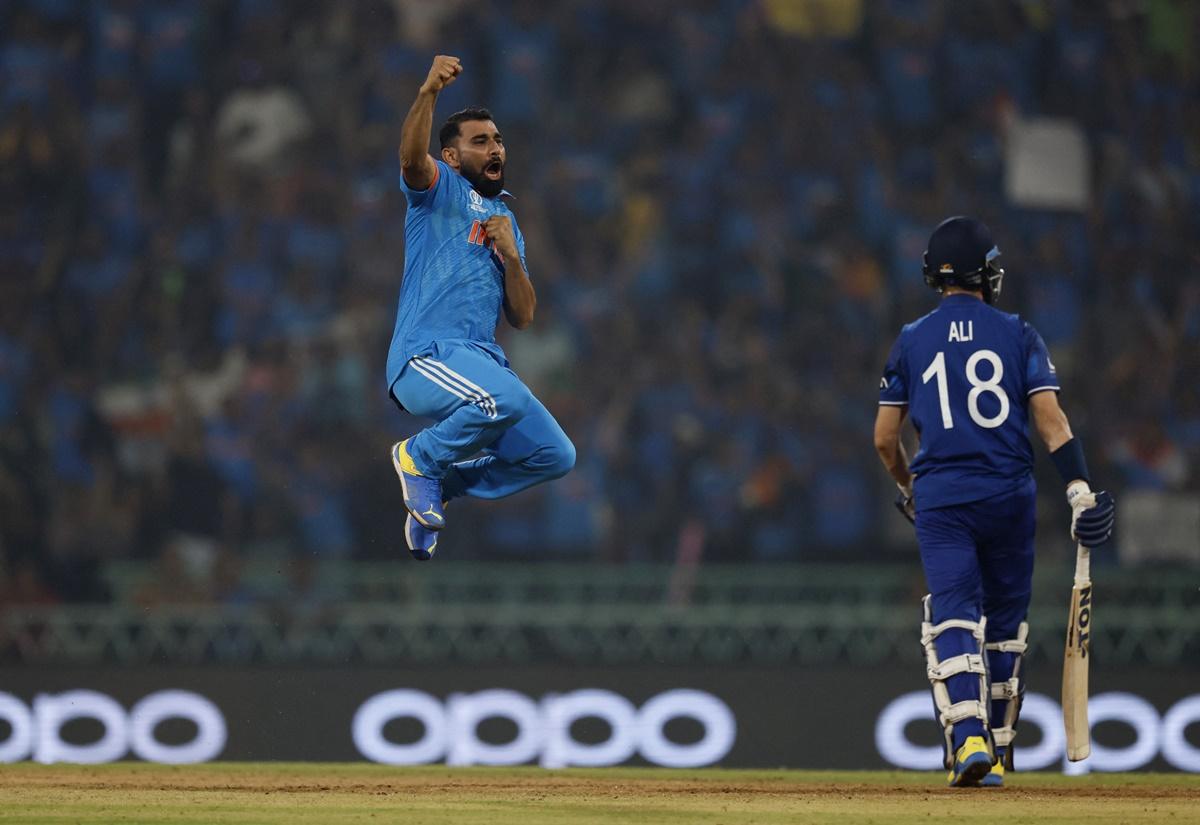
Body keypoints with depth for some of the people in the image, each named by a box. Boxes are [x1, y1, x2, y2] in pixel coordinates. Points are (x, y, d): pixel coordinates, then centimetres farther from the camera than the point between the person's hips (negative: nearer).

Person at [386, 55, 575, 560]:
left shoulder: (507, 224, 25)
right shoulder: (441, 189, 7)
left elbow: (522, 318, 16)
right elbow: (411, 158, -19)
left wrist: (511, 255, 0)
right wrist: (428, 93, -36)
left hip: (482, 361, 7)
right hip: (425, 357, -7)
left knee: (555, 456, 1)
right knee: (506, 398, -34)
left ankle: (440, 486, 17)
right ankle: (420, 458, -6)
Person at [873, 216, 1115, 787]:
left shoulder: (911, 341, 6)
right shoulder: (1018, 335, 3)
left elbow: (884, 438, 8)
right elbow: (1051, 419, -7)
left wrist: (907, 488, 26)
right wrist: (1080, 490, -10)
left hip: (940, 501, -1)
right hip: (1009, 498, 1)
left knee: (953, 618, -7)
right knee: (1005, 624, 14)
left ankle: (968, 739, -29)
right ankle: (997, 751, 21)